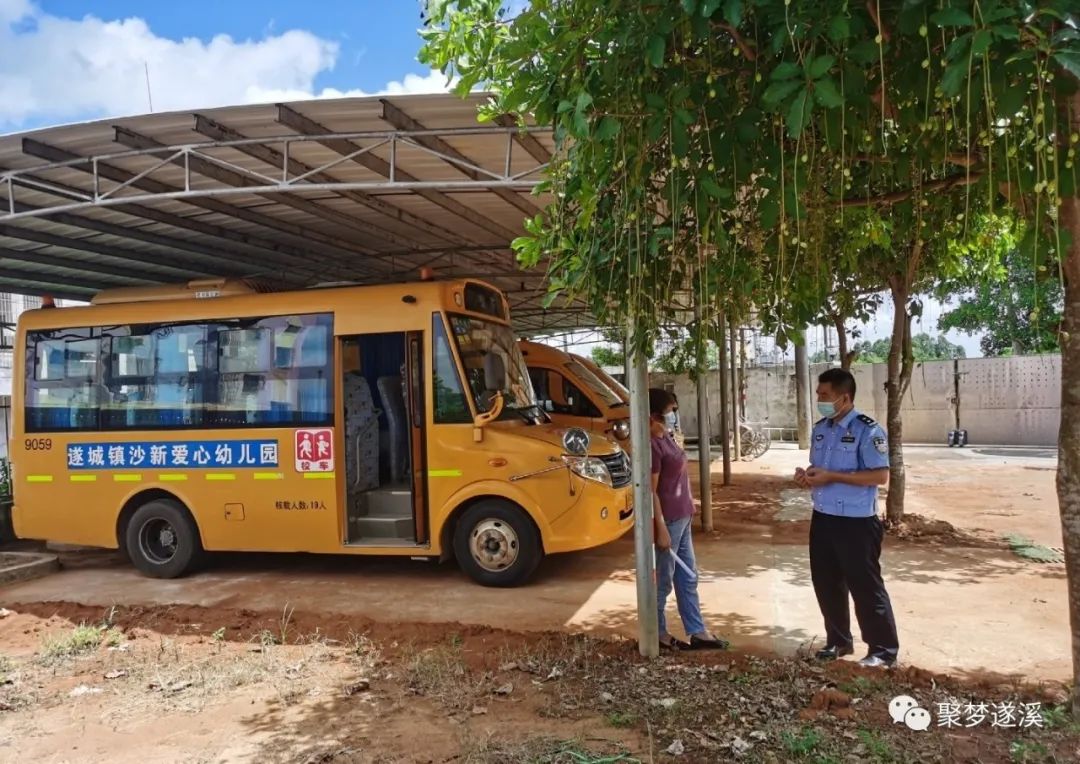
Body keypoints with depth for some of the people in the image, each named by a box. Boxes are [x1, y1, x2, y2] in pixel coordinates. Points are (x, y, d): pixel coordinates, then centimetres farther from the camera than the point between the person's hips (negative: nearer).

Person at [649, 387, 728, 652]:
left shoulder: (665, 436, 9)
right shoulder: (652, 445, -20)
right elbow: (651, 491, -20)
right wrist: (661, 528, -20)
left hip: (682, 517, 10)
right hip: (669, 520, -10)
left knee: (688, 577, 15)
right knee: (664, 580, 5)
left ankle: (697, 632, 25)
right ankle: (658, 634, 19)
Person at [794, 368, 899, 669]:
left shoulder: (867, 430, -15)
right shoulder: (820, 429, 8)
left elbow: (880, 475, -19)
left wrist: (831, 477, -22)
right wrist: (807, 477, -4)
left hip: (856, 523, -7)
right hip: (822, 519, 7)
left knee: (866, 587, 4)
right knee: (826, 584, 15)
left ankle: (884, 649, 19)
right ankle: (838, 641, 32)